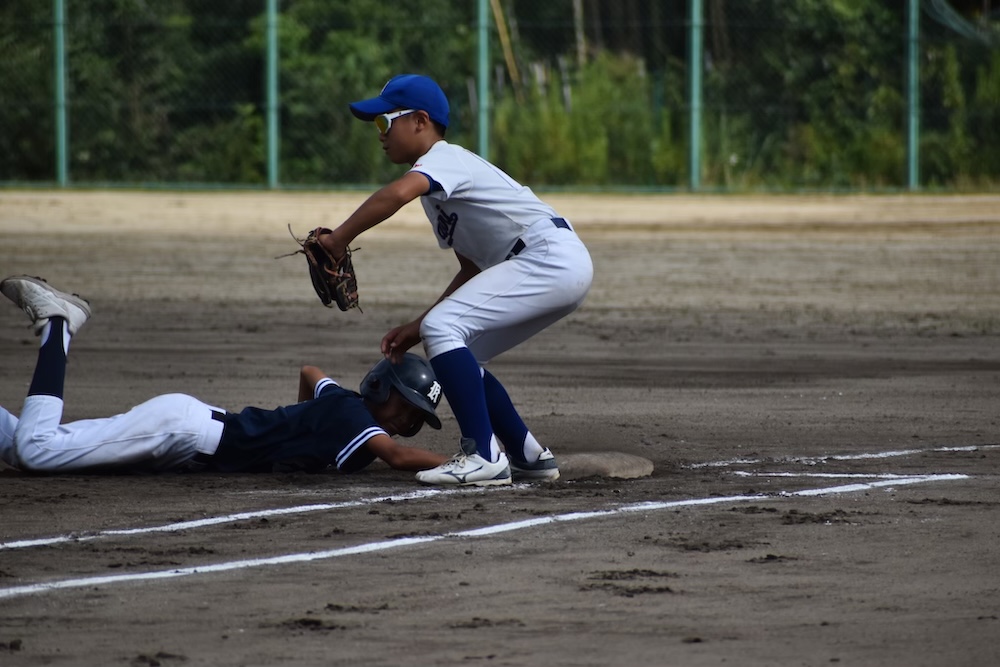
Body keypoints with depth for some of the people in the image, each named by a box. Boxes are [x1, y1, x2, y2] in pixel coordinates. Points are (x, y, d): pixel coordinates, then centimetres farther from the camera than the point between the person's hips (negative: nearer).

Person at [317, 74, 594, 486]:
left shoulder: (443, 158, -7)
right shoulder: (438, 188, 24)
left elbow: (399, 193, -31)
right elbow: (474, 270, 26)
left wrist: (339, 237, -22)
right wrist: (417, 328, 20)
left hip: (551, 257, -11)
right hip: (563, 270, 11)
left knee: (442, 328, -19)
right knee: (458, 355, 16)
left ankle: (484, 456, -24)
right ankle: (528, 456, 17)